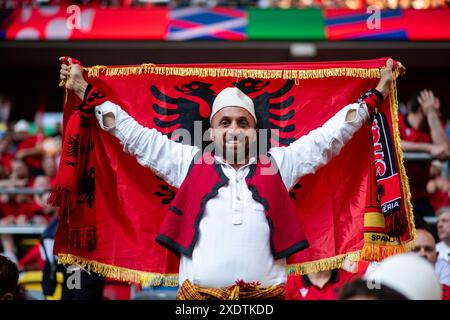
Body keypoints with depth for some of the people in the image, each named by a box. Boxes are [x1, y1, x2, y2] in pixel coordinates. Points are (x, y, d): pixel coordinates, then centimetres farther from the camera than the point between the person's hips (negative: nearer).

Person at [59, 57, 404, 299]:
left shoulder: (277, 164, 15)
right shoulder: (190, 162, 14)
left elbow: (329, 135, 19)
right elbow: (135, 134, 17)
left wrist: (376, 94, 21)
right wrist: (85, 91, 18)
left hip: (266, 294, 1)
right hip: (198, 295, 0)